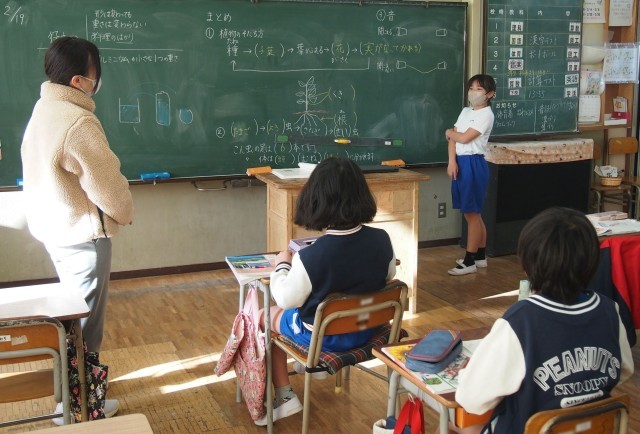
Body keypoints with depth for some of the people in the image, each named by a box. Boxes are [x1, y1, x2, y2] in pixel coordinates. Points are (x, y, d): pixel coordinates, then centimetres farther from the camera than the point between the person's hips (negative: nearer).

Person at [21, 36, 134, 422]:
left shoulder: (44, 109, 5)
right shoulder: (78, 123, -26)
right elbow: (107, 185, -21)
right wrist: (126, 211, 0)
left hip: (54, 226, 10)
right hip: (82, 233, -10)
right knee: (85, 321, 4)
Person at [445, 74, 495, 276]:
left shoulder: (486, 114, -10)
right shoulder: (465, 111, 15)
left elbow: (464, 138, -17)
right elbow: (453, 139, 8)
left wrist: (449, 132, 3)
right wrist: (452, 161, -6)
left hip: (474, 164, -8)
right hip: (460, 163, 8)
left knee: (472, 213, -4)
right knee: (472, 213, 14)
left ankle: (469, 261, 1)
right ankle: (480, 256, 24)